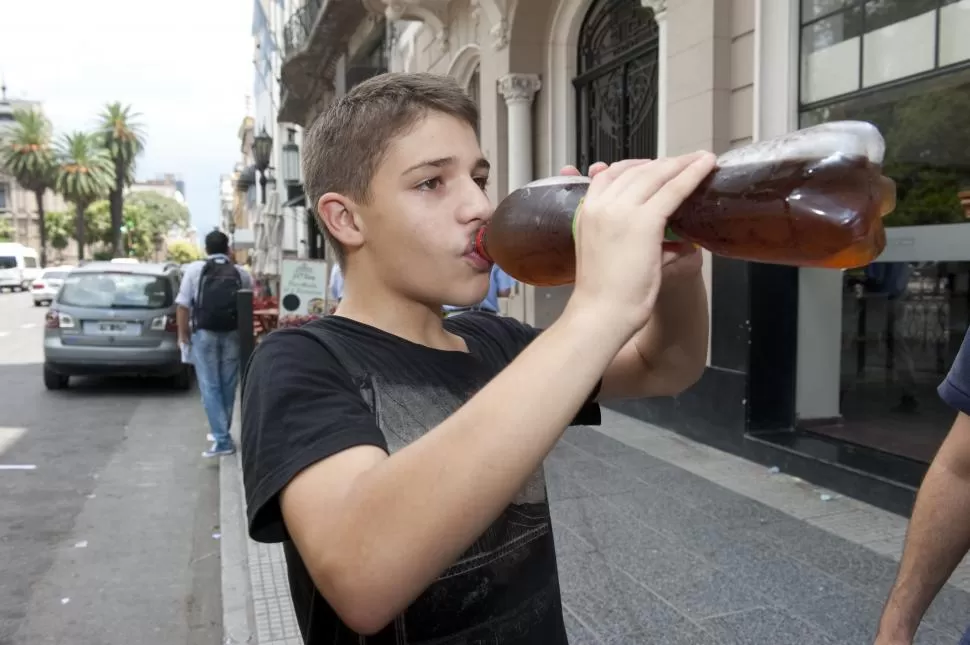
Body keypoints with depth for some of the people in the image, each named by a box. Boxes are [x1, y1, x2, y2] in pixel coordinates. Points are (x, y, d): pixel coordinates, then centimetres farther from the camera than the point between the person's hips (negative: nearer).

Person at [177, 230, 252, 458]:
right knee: (227, 386, 13)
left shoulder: (195, 269, 1)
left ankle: (222, 439, -4)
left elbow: (183, 305, -3)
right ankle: (221, 432, 26)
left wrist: (183, 333, 6)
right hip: (233, 334, 2)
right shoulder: (241, 273, 6)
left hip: (204, 333, -2)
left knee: (210, 387, 2)